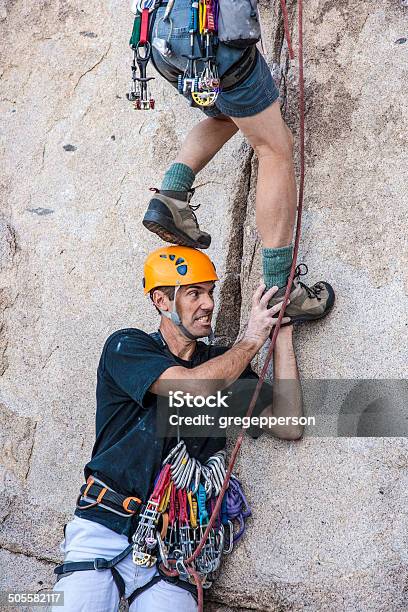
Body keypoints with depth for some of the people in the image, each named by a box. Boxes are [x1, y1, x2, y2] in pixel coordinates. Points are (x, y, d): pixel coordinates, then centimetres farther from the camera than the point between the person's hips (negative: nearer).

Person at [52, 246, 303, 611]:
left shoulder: (224, 364, 11)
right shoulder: (126, 347, -2)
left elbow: (289, 426, 1)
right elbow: (196, 388, -19)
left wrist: (283, 337, -1)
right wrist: (252, 339, -6)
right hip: (106, 529, -3)